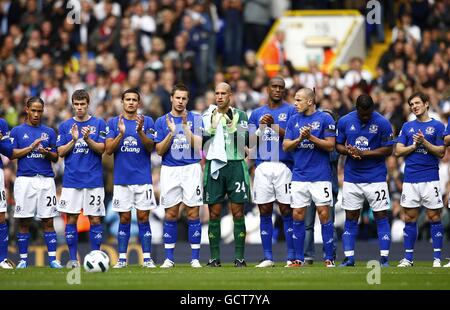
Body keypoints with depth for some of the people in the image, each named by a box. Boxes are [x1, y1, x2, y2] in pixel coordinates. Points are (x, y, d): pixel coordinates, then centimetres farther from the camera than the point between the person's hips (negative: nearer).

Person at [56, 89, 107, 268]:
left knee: (95, 218, -1)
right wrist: (73, 140, -12)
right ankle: (73, 258, 5)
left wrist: (87, 139, -19)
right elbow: (61, 152, 4)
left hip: (93, 179, -1)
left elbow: (101, 149, -3)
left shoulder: (99, 124, 4)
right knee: (71, 218, 0)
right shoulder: (65, 126, 8)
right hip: (71, 179, 1)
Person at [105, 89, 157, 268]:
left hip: (143, 178, 0)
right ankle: (122, 258, 6)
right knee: (124, 219, 2)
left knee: (143, 217, -2)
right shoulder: (114, 123, 6)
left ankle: (147, 258, 0)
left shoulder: (147, 122, 5)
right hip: (121, 178, 1)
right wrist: (121, 134, -17)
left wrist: (140, 131, -21)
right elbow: (109, 149, -2)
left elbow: (150, 147, -5)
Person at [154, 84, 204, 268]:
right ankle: (169, 258, 8)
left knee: (193, 213, -3)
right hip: (169, 170, 1)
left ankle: (195, 258, 1)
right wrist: (171, 132, -12)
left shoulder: (196, 119, 3)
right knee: (171, 214, 2)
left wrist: (185, 128, -18)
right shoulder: (162, 121, 7)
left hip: (191, 169, -1)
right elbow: (159, 151, 1)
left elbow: (198, 146, -7)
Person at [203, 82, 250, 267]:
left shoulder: (240, 116, 7)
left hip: (236, 165, -1)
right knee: (214, 214, 0)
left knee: (238, 213, -2)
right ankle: (214, 257, 4)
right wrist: (212, 126, -12)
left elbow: (246, 141, -2)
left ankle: (239, 257, 0)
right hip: (214, 165, 1)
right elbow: (200, 140, 1)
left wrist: (233, 127, -14)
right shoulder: (208, 116, 10)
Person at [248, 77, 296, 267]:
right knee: (264, 212, 3)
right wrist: (261, 127, -5)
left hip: (283, 166, -3)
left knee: (287, 211, -3)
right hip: (262, 167, 3)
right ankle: (268, 257, 7)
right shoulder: (257, 114, 15)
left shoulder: (290, 111, 4)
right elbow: (250, 143, 11)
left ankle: (291, 257, 1)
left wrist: (274, 126, -16)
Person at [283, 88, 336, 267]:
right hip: (299, 176, 4)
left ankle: (329, 258, 1)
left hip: (320, 176, -4)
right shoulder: (293, 120, 10)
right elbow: (286, 146, 6)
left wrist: (311, 138, -17)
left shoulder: (325, 119, -3)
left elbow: (330, 145, -7)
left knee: (324, 214, -5)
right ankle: (299, 258, 10)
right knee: (297, 216, 3)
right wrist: (300, 138, -12)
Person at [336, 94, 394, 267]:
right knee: (351, 218, 4)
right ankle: (349, 258, 7)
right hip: (351, 177, 3)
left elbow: (388, 150, -7)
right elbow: (338, 145, 8)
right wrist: (348, 151, -14)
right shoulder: (345, 121, 1)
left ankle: (384, 258, 0)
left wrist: (363, 153, -16)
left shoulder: (382, 123, -8)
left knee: (381, 216, -3)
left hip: (376, 177, -3)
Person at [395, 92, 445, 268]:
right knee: (410, 218, 4)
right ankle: (408, 258, 8)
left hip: (430, 179, -3)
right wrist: (415, 145, -5)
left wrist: (424, 142, -15)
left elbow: (441, 152, -3)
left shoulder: (437, 126, 3)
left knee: (434, 217, -1)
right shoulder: (407, 127, 14)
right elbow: (398, 151, 8)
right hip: (410, 179, 3)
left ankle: (437, 258, 3)